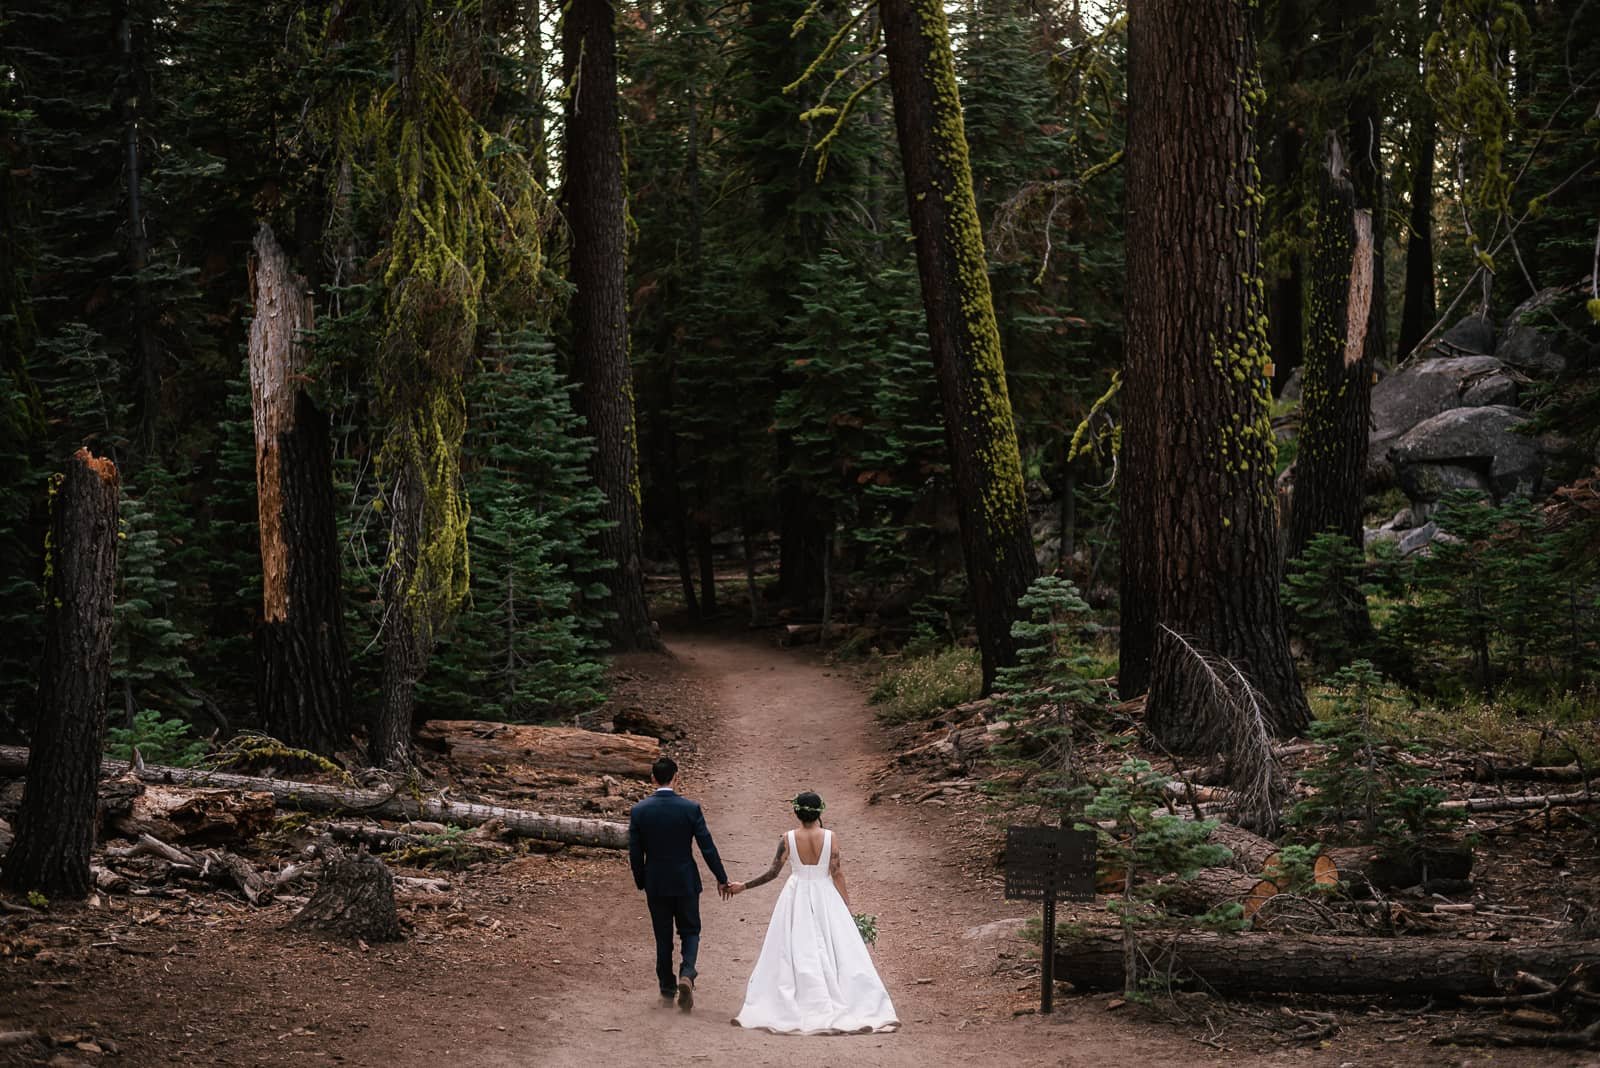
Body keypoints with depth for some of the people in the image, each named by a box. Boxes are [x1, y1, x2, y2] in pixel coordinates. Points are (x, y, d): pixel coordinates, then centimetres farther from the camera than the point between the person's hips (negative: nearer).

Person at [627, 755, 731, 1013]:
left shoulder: (639, 811, -7)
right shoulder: (691, 808, -11)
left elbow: (635, 853, -3)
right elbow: (707, 847, -8)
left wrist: (641, 883, 12)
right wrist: (721, 879, 3)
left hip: (656, 885, 1)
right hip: (686, 882, -1)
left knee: (663, 938, 12)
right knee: (690, 932, 13)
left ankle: (667, 993, 16)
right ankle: (686, 975, -12)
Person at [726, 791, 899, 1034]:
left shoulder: (788, 839, -6)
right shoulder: (830, 838, -8)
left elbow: (772, 872, -3)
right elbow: (837, 875, -7)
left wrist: (743, 886, 9)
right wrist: (847, 909, 0)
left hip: (796, 898, 1)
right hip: (825, 897, -1)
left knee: (794, 954, 6)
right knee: (837, 950, 2)